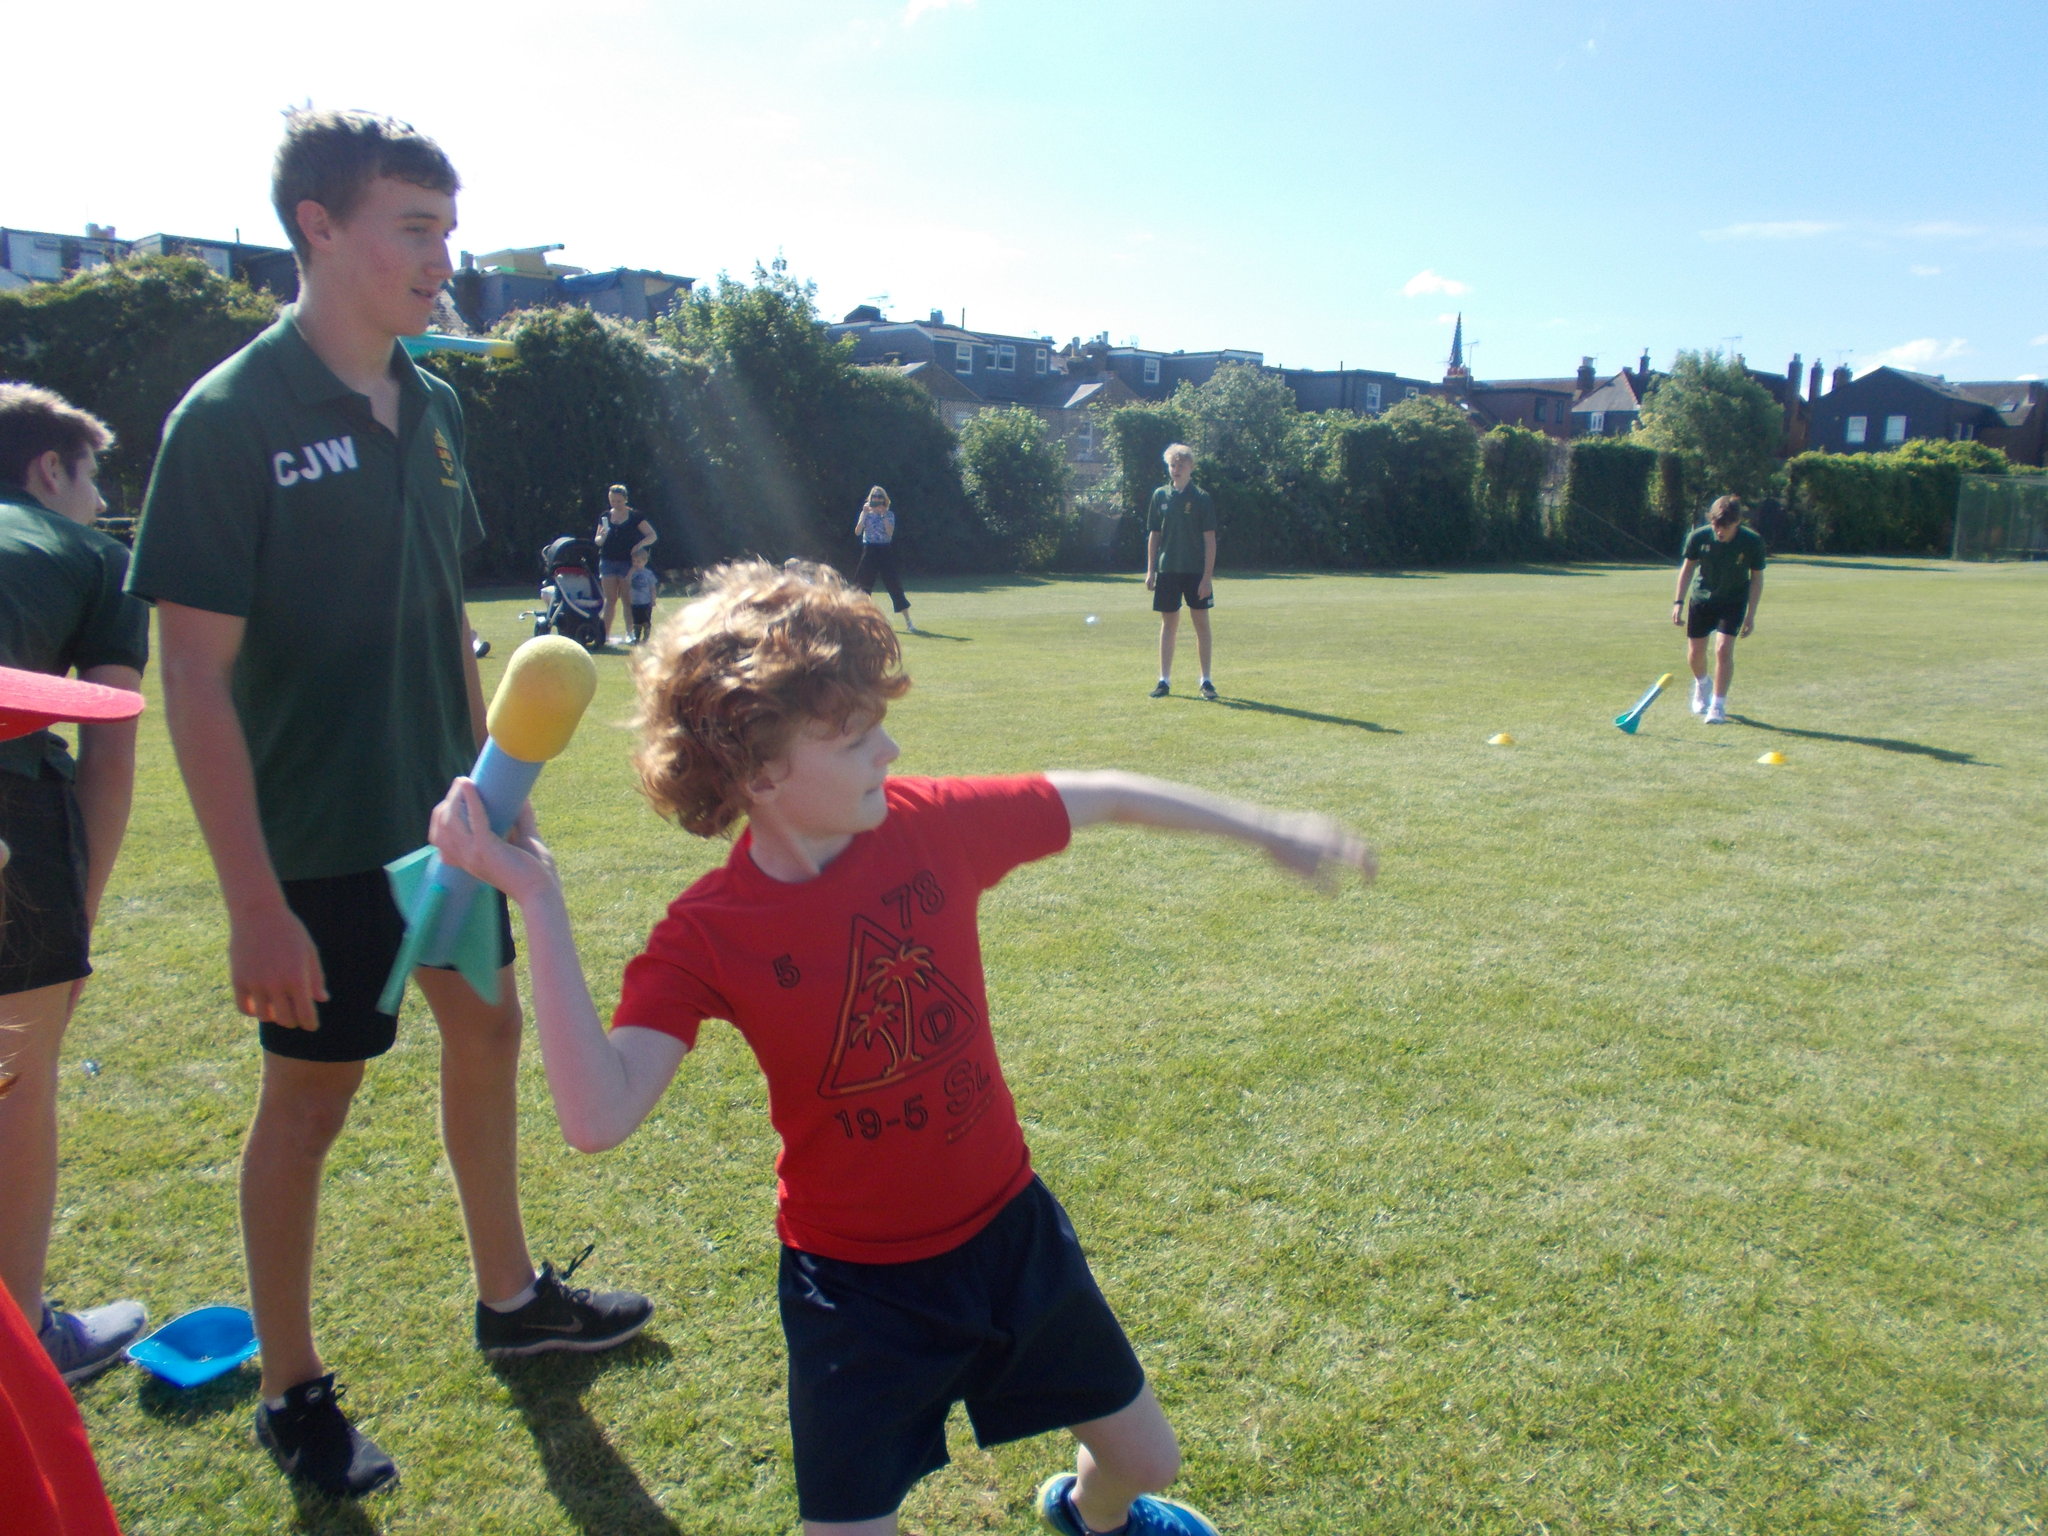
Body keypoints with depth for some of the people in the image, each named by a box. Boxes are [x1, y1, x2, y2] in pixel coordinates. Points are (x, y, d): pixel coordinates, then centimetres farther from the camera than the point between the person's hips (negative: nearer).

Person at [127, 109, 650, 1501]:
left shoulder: (434, 407, 4)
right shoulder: (233, 417, -16)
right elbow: (196, 672, -19)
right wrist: (254, 899, -22)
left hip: (444, 813, 7)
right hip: (320, 838, -7)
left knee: (487, 1031, 17)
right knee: (311, 1093, 6)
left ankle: (511, 1296, 38)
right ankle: (293, 1391, 28)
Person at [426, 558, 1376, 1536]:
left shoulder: (933, 825, -14)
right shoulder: (704, 938, -20)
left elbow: (1104, 797, 0)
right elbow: (599, 1117, -33)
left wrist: (1267, 830, 8)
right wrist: (537, 900, -36)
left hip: (1009, 1226, 3)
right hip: (857, 1283, -3)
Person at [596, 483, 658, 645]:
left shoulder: (634, 517, -1)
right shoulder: (605, 517, 9)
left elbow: (652, 536, 0)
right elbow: (597, 541, 12)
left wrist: (639, 545, -16)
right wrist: (602, 537, -11)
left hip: (628, 563, -3)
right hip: (608, 562, 3)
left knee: (628, 600, -2)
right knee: (610, 599, 2)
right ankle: (606, 635, 4)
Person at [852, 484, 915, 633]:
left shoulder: (889, 514, 2)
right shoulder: (866, 513, 6)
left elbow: (890, 533, -13)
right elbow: (857, 532, -6)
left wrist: (883, 515, -17)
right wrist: (864, 514, -13)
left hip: (885, 552, -2)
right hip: (869, 551, 2)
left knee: (894, 585, -7)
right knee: (865, 587, 8)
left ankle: (908, 621, -7)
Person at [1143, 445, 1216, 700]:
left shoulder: (1201, 498, -2)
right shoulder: (1160, 496, 6)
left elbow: (1210, 539, -4)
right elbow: (1153, 535, 11)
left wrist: (1208, 575, -10)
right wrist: (1150, 570, 5)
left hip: (1196, 571, -2)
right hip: (1167, 570, 2)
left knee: (1201, 623, 1)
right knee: (1168, 624, 6)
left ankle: (1206, 680, 9)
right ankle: (1164, 680, 12)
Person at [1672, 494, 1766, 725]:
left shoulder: (1753, 542, -20)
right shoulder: (1698, 537, -18)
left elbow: (1757, 577, -9)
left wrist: (1751, 614, -10)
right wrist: (1678, 602, -5)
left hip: (1734, 602, -2)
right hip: (1702, 598, 2)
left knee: (1723, 649, -16)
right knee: (1695, 652, 5)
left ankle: (1718, 706, -7)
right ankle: (1701, 685, 40)